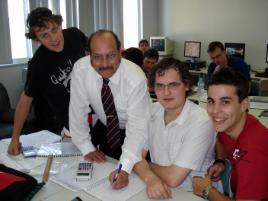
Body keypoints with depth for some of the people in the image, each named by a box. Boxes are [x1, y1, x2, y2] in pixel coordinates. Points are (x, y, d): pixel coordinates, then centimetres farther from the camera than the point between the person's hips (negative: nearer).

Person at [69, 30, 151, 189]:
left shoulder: (136, 78, -31)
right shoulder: (80, 69, -22)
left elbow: (138, 125, -34)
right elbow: (78, 110, -14)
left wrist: (124, 169, -44)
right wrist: (87, 148, -15)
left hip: (133, 130, -2)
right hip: (105, 128, 3)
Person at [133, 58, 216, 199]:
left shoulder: (201, 122, -21)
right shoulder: (152, 111, -3)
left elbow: (173, 178, -21)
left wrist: (147, 165, -4)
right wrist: (150, 178, -21)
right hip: (158, 191, 4)